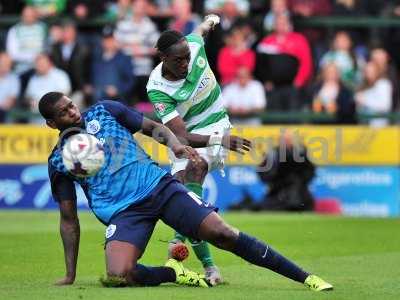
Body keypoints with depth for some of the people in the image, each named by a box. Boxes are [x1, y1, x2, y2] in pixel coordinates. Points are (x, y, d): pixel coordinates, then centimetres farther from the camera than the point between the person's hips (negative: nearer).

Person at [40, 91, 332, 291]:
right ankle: (173, 274, -1)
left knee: (222, 233, -15)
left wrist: (175, 144, -8)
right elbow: (69, 219, 12)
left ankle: (305, 277, -11)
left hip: (158, 185, 0)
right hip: (123, 212, 0)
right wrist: (70, 275, 9)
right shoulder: (58, 161, 9)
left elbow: (154, 127, 16)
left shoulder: (103, 111, 10)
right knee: (117, 276, -29)